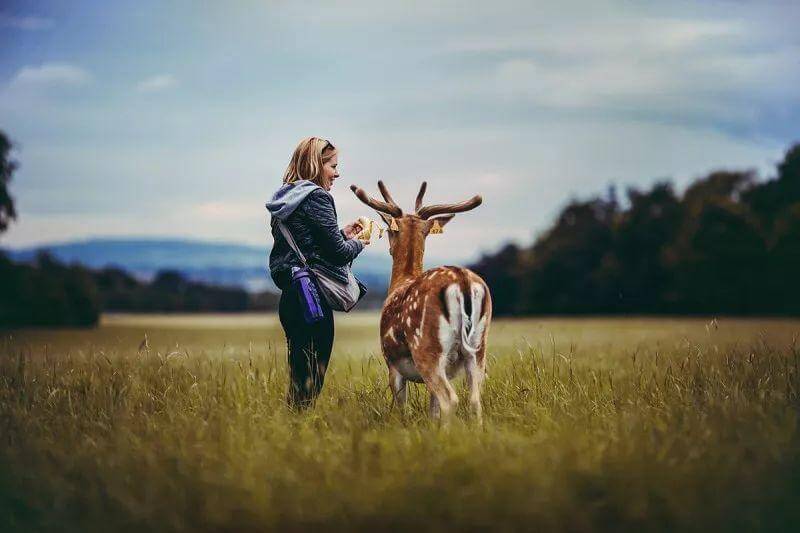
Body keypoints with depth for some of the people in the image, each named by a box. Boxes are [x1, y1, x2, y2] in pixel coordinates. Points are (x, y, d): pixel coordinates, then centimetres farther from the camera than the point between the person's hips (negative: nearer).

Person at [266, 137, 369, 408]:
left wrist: (342, 233, 20)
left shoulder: (285, 198, 15)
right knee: (312, 378, -5)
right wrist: (357, 244, 7)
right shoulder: (316, 197, -12)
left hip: (289, 297, 9)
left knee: (298, 375, 12)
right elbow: (338, 251, -13)